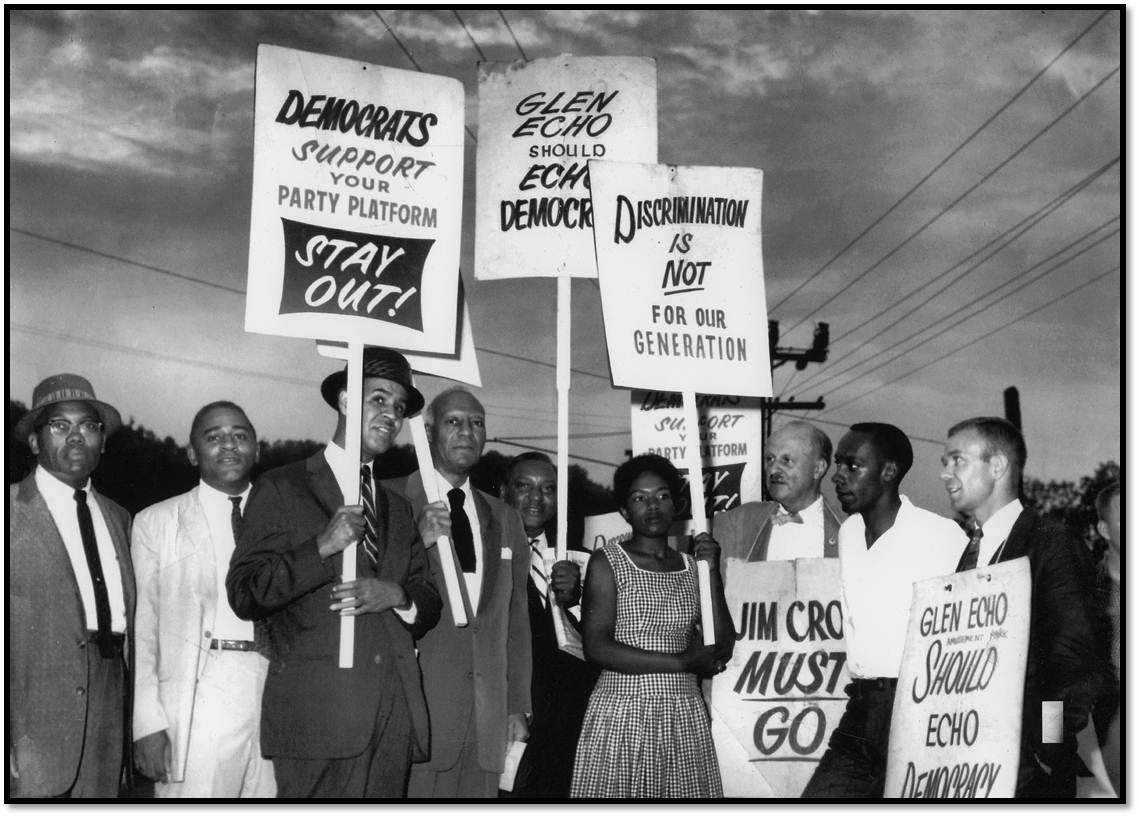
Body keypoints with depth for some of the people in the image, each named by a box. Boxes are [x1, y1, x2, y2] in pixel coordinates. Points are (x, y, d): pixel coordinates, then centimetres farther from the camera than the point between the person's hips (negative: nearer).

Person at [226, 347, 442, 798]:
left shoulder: (398, 507, 23)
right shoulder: (282, 489, 6)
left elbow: (429, 604, 19)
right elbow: (244, 595, -4)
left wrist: (398, 596, -3)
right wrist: (322, 547, -13)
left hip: (395, 715, 5)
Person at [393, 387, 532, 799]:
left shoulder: (505, 519, 16)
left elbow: (516, 620, 16)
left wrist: (518, 708, 10)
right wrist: (418, 544, -20)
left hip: (489, 716, 4)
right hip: (418, 704, -4)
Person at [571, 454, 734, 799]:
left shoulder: (691, 565, 11)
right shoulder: (607, 562, 0)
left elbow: (722, 650, 4)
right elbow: (596, 647, -11)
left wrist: (712, 572, -3)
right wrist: (681, 662, -11)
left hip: (685, 718, 3)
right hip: (622, 714, -3)